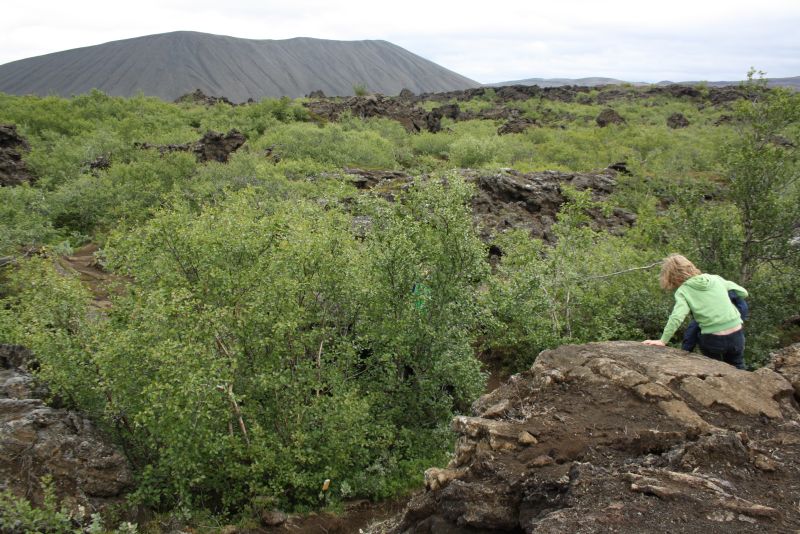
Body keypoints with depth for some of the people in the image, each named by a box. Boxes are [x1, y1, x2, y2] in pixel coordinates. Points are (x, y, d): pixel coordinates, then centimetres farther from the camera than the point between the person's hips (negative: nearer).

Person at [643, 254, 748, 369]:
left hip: (712, 339, -3)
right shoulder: (716, 279, 5)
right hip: (736, 334, 3)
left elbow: (676, 317, -21)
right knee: (737, 370, 24)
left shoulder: (683, 291, -6)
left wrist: (663, 341, -14)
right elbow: (744, 293, 17)